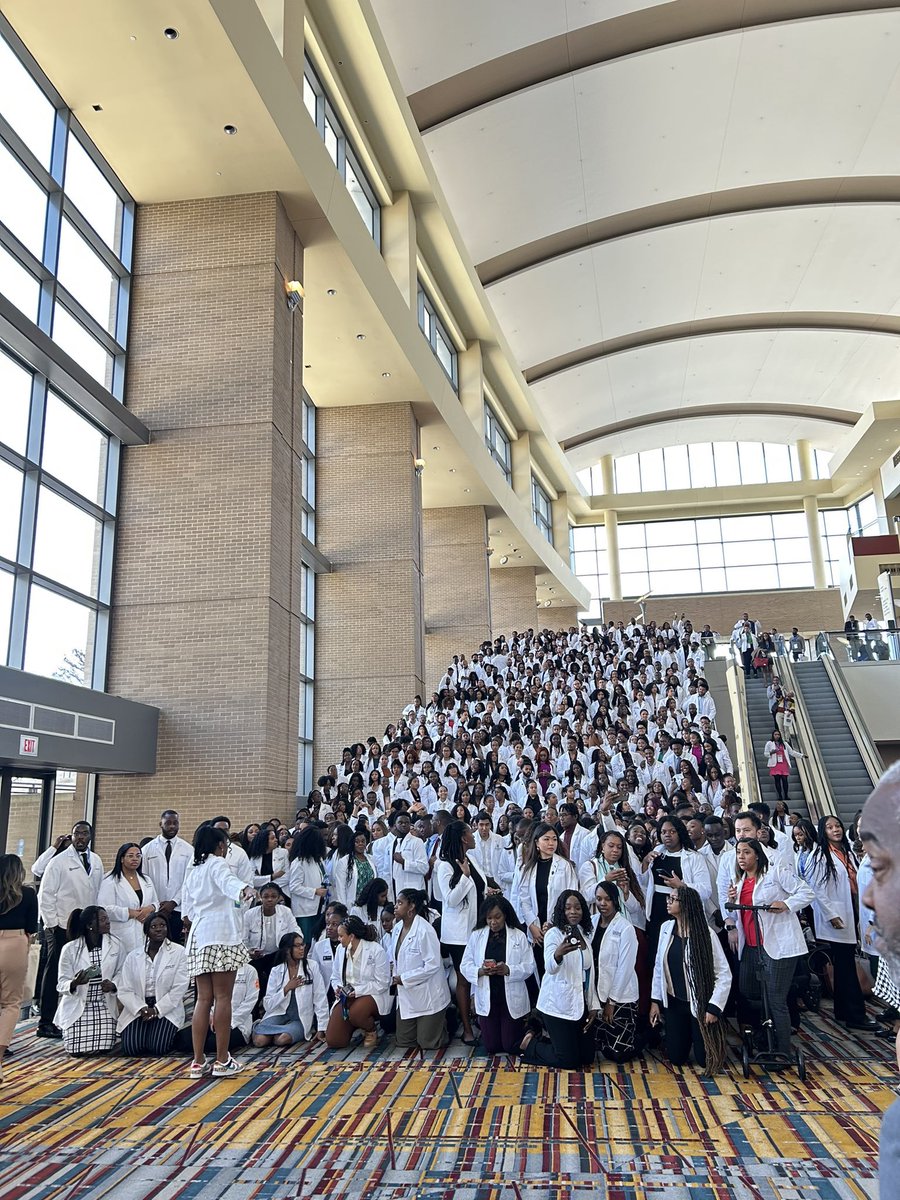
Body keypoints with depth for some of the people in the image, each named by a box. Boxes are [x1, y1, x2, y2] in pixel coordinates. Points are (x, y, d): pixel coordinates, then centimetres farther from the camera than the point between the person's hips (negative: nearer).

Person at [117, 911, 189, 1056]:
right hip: (138, 1008, 2)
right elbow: (124, 990, 1)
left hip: (167, 1009, -2)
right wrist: (141, 1008, -15)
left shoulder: (179, 953, -1)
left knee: (158, 1047, -23)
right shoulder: (133, 956, 7)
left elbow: (179, 988, -7)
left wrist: (156, 1009, -14)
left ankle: (169, 1034, 11)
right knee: (131, 1048, -19)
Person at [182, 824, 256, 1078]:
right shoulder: (218, 864, -1)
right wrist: (244, 889, -45)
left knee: (204, 999, 8)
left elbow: (188, 907, 22)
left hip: (198, 935, 7)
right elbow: (229, 881, -25)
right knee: (223, 997, -3)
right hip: (221, 934, -7)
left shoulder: (192, 872, 22)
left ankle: (198, 1062, 8)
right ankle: (222, 1060, -1)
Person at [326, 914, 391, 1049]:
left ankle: (371, 1032, -2)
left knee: (355, 1013, -37)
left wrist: (357, 991, -22)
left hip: (372, 995, -5)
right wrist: (338, 989, -8)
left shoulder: (376, 950, -15)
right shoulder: (341, 950, 3)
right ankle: (355, 1026, 23)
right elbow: (335, 977, 14)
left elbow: (382, 983, -15)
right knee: (333, 1041, -10)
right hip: (347, 997, 5)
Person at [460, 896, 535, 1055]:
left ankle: (528, 1028, 37)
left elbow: (529, 966, -6)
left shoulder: (519, 936, -4)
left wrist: (508, 970, -24)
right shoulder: (476, 936, 0)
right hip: (487, 1000, 2)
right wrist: (480, 971, -20)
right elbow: (465, 965, 0)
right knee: (491, 1047, 7)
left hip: (512, 999, -2)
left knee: (511, 1046, 6)